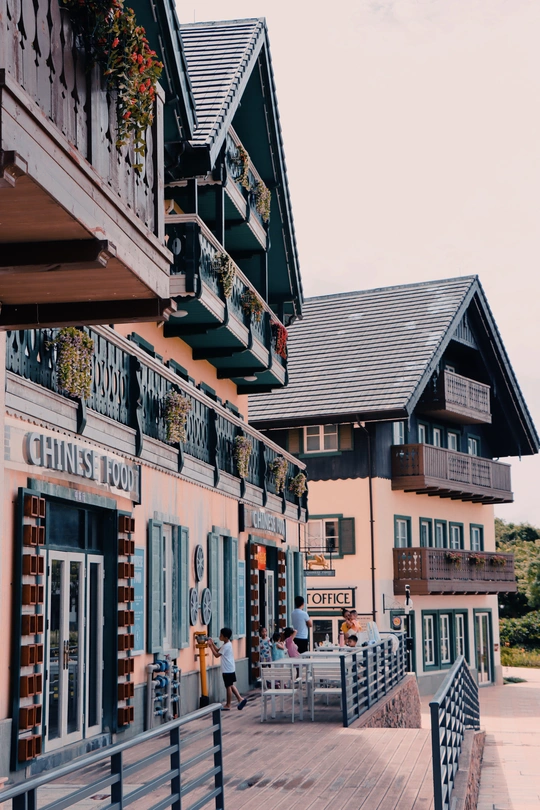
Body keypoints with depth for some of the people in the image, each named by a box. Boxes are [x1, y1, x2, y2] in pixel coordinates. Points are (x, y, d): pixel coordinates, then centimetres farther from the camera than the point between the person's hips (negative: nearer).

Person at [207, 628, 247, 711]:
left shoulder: (226, 646, -21)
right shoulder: (227, 644, 10)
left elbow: (217, 655, -20)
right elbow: (218, 650, 16)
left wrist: (210, 646, -16)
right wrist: (212, 644, 4)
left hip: (227, 670, -10)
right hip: (230, 669, 10)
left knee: (228, 687, 0)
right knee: (231, 685, 18)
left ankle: (228, 705, 8)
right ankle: (240, 699, 17)